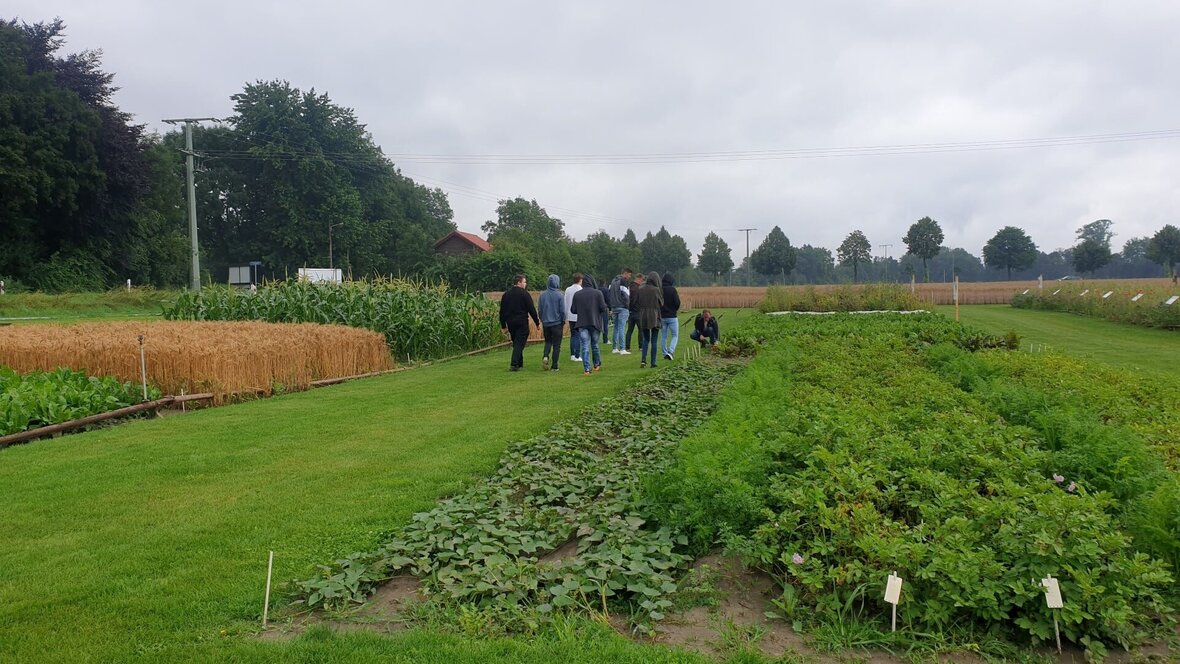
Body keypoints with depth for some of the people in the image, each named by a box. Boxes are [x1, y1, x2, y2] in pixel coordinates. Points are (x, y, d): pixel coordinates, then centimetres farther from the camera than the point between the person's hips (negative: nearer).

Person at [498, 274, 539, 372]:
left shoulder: (506, 294, 10)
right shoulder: (524, 294, -8)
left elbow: (502, 311, 12)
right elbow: (532, 309, -9)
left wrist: (503, 325, 17)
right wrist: (537, 322, -2)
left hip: (510, 323, 6)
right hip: (522, 323, -6)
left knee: (515, 343, 18)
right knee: (519, 343, -5)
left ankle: (519, 363, 25)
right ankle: (514, 364, -16)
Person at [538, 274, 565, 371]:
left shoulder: (543, 295, -1)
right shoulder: (560, 295, -11)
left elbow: (540, 309, 5)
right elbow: (562, 310, -8)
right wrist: (563, 322, 6)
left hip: (546, 323, 3)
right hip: (557, 323, -3)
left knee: (548, 341, 20)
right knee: (556, 345, 5)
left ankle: (545, 356, -7)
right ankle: (554, 366, 5)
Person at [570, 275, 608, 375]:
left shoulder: (577, 294, -1)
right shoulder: (598, 293, -5)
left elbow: (573, 310, 2)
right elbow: (603, 308, -9)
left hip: (582, 323, 0)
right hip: (595, 322, 0)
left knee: (585, 346, -1)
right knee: (595, 345, 17)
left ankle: (586, 369, -9)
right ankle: (597, 365, 32)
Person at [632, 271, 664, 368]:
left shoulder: (640, 290, 0)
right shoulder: (656, 290, -11)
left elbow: (636, 304, 4)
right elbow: (661, 303, 0)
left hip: (643, 318, 3)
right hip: (654, 317, -3)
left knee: (646, 339, 16)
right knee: (654, 341, 5)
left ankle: (643, 359, 1)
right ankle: (653, 363, 6)